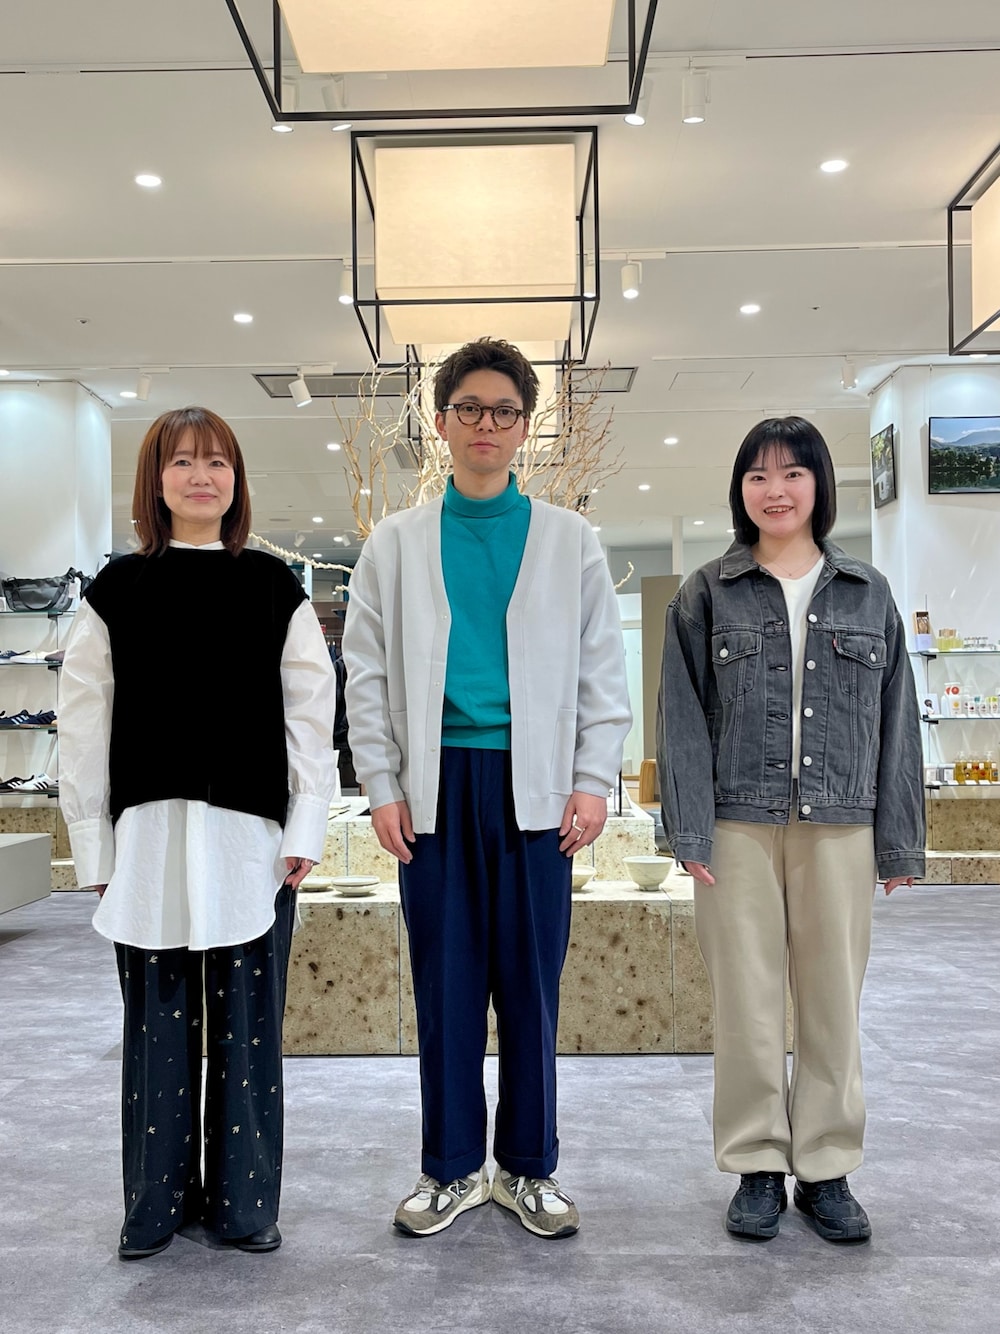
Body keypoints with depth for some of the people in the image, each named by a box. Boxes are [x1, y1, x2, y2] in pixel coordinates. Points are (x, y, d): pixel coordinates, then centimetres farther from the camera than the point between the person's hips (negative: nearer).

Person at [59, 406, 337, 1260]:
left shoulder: (275, 589, 6)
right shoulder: (118, 590, 6)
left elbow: (310, 711, 3)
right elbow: (85, 724, 5)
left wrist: (307, 829, -4)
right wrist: (95, 844, 1)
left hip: (253, 836, 0)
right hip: (151, 834, 1)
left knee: (248, 1025, 6)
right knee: (159, 1023, 8)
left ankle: (244, 1203, 21)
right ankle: (158, 1203, 24)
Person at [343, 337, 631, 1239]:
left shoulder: (571, 541, 8)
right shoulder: (397, 543, 9)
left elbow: (602, 671, 7)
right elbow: (368, 672, 7)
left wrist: (594, 781, -2)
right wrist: (382, 785, 0)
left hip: (534, 784, 0)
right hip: (436, 784, 1)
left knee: (532, 982, 6)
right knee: (445, 984, 7)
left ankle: (528, 1167, 22)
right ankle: (452, 1167, 23)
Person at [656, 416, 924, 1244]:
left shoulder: (868, 594, 9)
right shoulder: (708, 595, 4)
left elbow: (894, 720, 8)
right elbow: (684, 718, 0)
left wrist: (900, 839, 4)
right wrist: (690, 832, -9)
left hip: (838, 828, 2)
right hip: (739, 825, -1)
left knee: (834, 999, 7)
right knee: (747, 1001, 5)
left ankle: (827, 1168, 22)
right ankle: (757, 1167, 19)